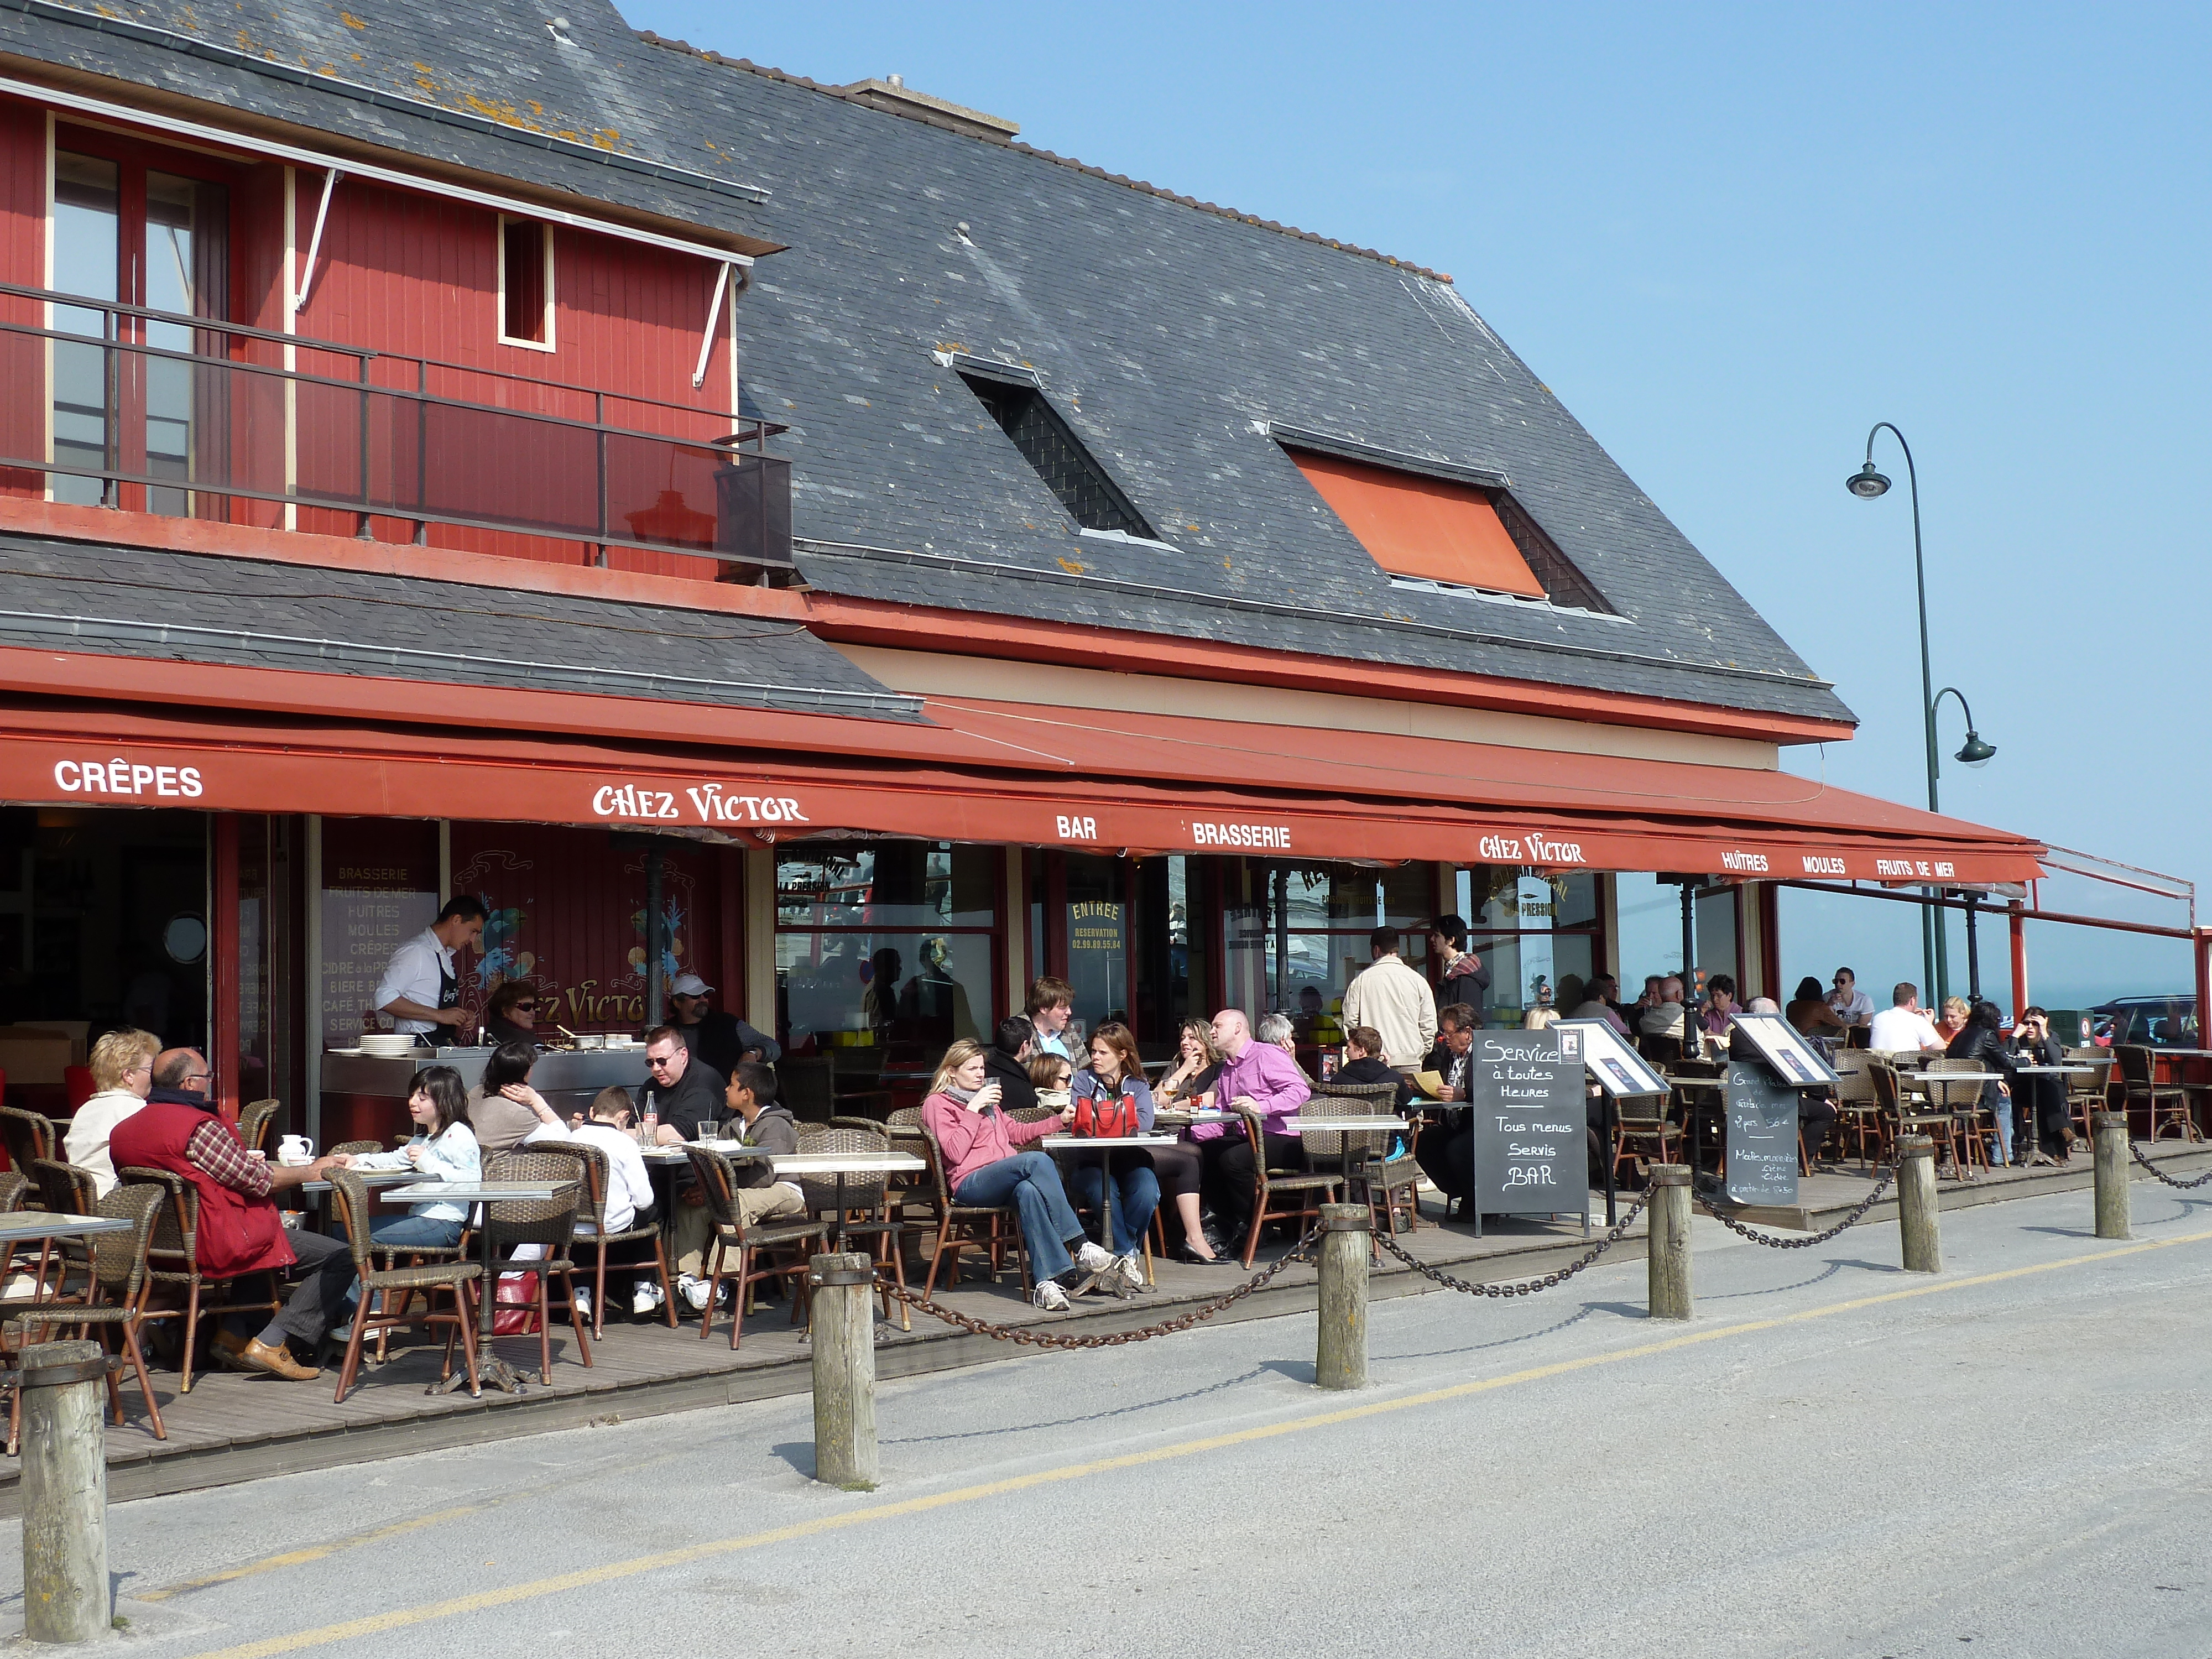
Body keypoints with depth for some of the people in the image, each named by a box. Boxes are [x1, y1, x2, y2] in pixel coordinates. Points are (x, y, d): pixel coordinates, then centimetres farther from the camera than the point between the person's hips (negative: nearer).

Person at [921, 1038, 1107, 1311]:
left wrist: (1060, 1121, 28)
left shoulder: (987, 1099, 33)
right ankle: (1081, 1248, -35)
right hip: (971, 1184, -6)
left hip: (1003, 1181, 6)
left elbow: (1016, 1132, 38)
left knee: (1028, 1191, -36)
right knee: (1037, 1160, -34)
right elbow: (955, 1153, -6)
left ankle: (1048, 1281, -46)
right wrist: (973, 1110, -6)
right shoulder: (937, 1104, 9)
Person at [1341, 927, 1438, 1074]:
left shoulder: (1360, 980, 1)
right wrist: (1421, 1054, 18)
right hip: (1409, 1062, 1)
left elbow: (1350, 1021, 2)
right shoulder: (1417, 980, 4)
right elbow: (1429, 1025, 6)